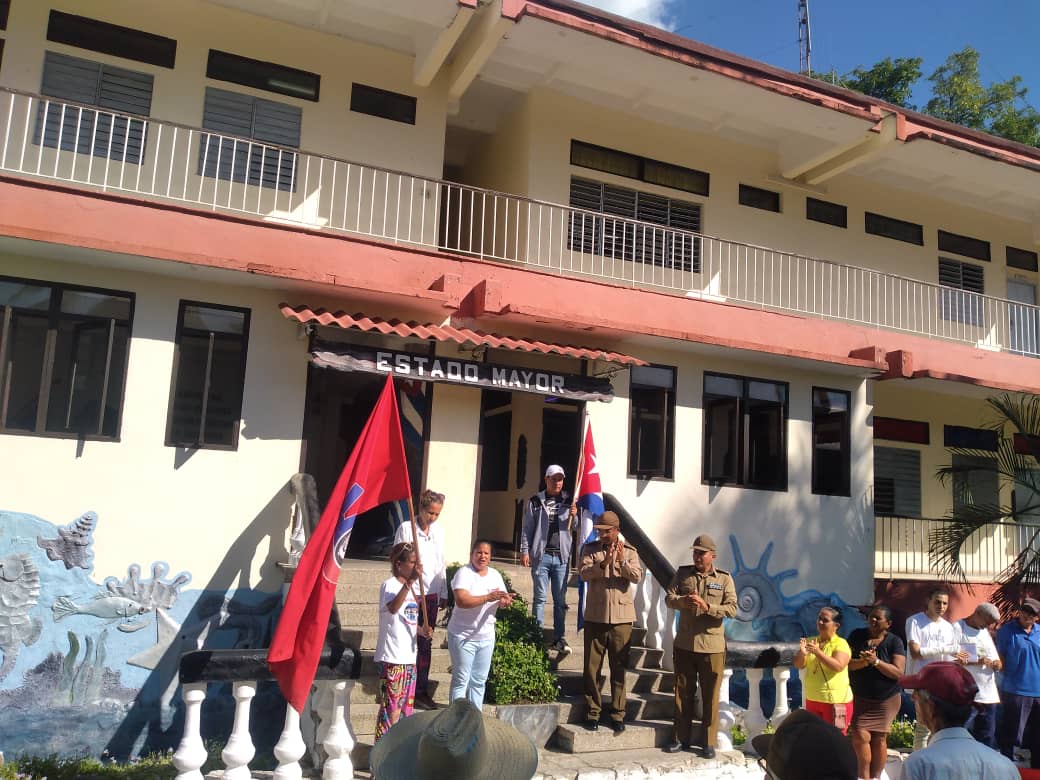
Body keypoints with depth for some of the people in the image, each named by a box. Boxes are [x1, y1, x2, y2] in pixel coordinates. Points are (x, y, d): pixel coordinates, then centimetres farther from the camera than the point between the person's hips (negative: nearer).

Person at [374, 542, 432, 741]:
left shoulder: (414, 588, 13)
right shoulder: (389, 585, -11)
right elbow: (393, 608, -33)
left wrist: (421, 629, 2)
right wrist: (410, 581, -39)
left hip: (409, 655, 8)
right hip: (392, 656, -8)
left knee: (406, 705, 15)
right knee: (392, 704, -5)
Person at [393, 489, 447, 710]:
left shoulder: (438, 531, 10)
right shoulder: (406, 528, -6)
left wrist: (444, 593, 14)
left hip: (431, 594, 5)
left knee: (425, 643, 10)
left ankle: (421, 690, 18)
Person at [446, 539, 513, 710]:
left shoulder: (495, 574, 6)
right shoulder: (464, 573, -14)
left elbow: (502, 600, 7)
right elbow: (461, 601, -28)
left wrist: (505, 601, -17)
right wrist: (488, 597, -35)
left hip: (486, 637, 6)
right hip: (463, 637, -6)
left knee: (479, 680, 15)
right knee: (461, 680, 3)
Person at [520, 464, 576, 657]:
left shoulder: (569, 501, 6)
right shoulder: (535, 502, 2)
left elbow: (574, 527, 10)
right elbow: (527, 528, 5)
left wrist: (574, 516, -11)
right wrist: (524, 551, 0)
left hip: (562, 556, 2)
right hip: (541, 555, -2)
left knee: (560, 600, 5)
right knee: (539, 597, 3)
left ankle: (558, 639, 11)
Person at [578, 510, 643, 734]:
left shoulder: (629, 551, 5)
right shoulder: (590, 549, 4)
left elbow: (637, 576, -10)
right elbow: (584, 573, -12)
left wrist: (622, 561, -27)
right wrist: (604, 562, -28)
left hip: (621, 617, 0)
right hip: (595, 616, 0)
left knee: (619, 667, 7)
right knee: (592, 667, 4)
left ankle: (617, 714, 16)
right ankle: (592, 712, 15)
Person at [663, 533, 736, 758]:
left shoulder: (724, 578, -1)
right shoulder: (682, 573, 5)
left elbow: (732, 609, -8)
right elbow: (668, 598, -2)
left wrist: (707, 606, -22)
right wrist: (684, 600, -23)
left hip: (712, 647, -2)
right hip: (684, 645, 2)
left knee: (710, 696, 4)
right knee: (683, 693, 10)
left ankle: (709, 743, 15)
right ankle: (680, 738, 22)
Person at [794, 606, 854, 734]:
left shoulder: (841, 644, -10)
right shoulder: (811, 642, 6)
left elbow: (838, 666, -26)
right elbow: (798, 665, -2)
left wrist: (818, 652, -36)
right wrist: (801, 653, -23)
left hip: (836, 701, -6)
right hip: (812, 700, 6)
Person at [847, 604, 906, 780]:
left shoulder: (895, 642, -5)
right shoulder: (856, 636, 2)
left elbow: (898, 673, -12)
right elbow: (846, 663, -4)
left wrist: (876, 661, -23)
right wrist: (863, 662, -22)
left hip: (887, 699, -1)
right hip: (859, 698, 1)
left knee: (879, 739, 2)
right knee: (861, 736, -8)